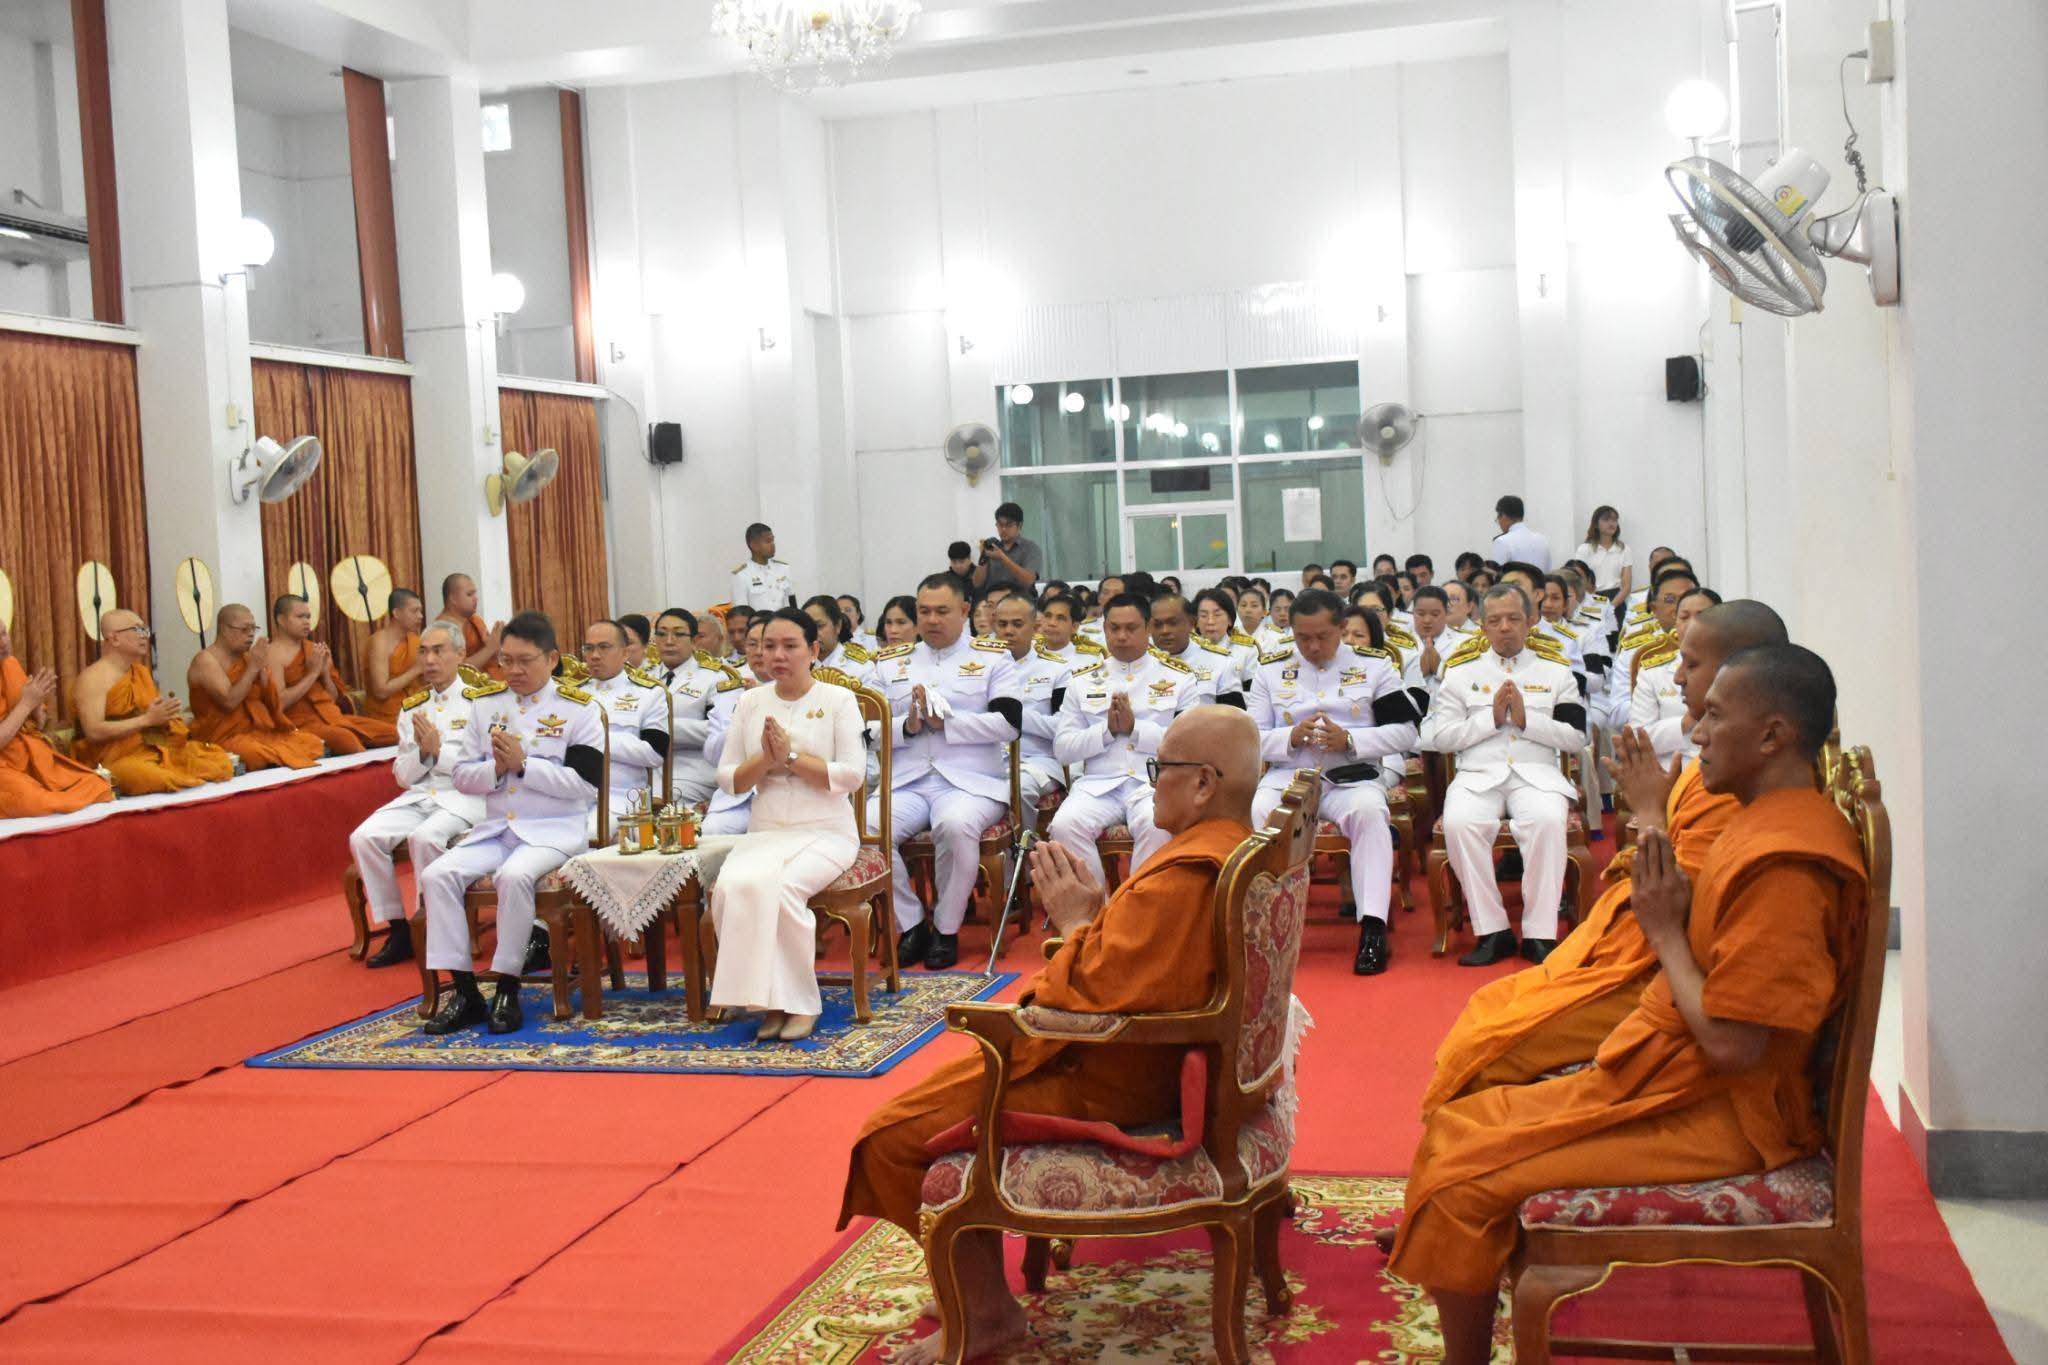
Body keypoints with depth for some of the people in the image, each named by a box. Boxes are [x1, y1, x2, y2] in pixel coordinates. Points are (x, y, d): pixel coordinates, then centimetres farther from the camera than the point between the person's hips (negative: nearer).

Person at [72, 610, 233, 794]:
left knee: (220, 762, -13)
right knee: (149, 777, -42)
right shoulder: (94, 677, -8)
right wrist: (148, 719, -20)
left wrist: (165, 713, 0)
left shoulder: (142, 672, 18)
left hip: (157, 750, 7)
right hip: (118, 759, -7)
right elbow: (94, 732, -19)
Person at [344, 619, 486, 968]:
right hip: (419, 796, 5)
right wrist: (422, 752, -6)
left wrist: (439, 750, -14)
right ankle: (398, 931, -8)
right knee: (364, 837, -19)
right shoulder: (411, 707, 16)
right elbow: (403, 775, 14)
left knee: (424, 837, -34)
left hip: (463, 798, -5)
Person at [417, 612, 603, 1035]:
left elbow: (585, 782, -12)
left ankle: (507, 991, -18)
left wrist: (523, 765, -17)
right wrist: (496, 769, -10)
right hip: (495, 828, 5)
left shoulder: (580, 708, -3)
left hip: (555, 830, -5)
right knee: (437, 875, -18)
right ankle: (464, 992, -11)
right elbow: (462, 775, 11)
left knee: (513, 875, -34)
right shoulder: (485, 703, 10)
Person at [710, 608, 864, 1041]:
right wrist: (765, 759, -9)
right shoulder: (751, 702, 14)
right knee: (733, 885, -29)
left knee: (782, 886, -33)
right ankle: (767, 999, -15)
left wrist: (791, 757, -13)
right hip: (765, 831, 3)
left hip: (826, 832, -3)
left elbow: (853, 776, -7)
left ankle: (800, 1001, -15)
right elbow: (727, 779, 9)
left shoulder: (838, 700, 3)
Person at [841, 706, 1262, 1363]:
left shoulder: (1181, 877, -29)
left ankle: (985, 1310, 3)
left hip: (1107, 1085, -11)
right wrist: (1099, 910, -2)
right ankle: (978, 1281, 27)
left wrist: (1076, 921, -14)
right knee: (958, 1077, 26)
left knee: (895, 1136, -7)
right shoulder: (1237, 850, 5)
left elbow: (1101, 992, -30)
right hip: (1158, 1061, 11)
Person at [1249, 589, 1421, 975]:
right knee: (1255, 813, -32)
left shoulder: (1374, 665, 8)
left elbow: (1405, 733, 3)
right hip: (1287, 776, 1)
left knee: (1369, 811, -35)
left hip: (1352, 777, -1)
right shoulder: (1270, 668, 11)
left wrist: (1350, 740, -12)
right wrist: (1292, 737, -12)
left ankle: (1373, 927, -34)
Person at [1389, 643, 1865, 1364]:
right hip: (1671, 1077, 10)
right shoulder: (1773, 820, 9)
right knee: (1461, 1124, 9)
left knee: (1466, 1177, -13)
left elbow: (1732, 1047, -26)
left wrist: (1667, 932, -13)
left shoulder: (1785, 862, -23)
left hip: (1713, 1115, -10)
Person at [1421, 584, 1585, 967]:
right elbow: (1438, 736, 7)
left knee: (1547, 820, -35)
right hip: (1477, 774, 0)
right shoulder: (1462, 669, 16)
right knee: (1459, 823, -33)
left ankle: (1540, 933, -25)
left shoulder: (1555, 670, 16)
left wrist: (1526, 718, -7)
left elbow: (1576, 738, 7)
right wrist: (1491, 718, -4)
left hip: (1537, 773, 0)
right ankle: (1492, 932, -21)